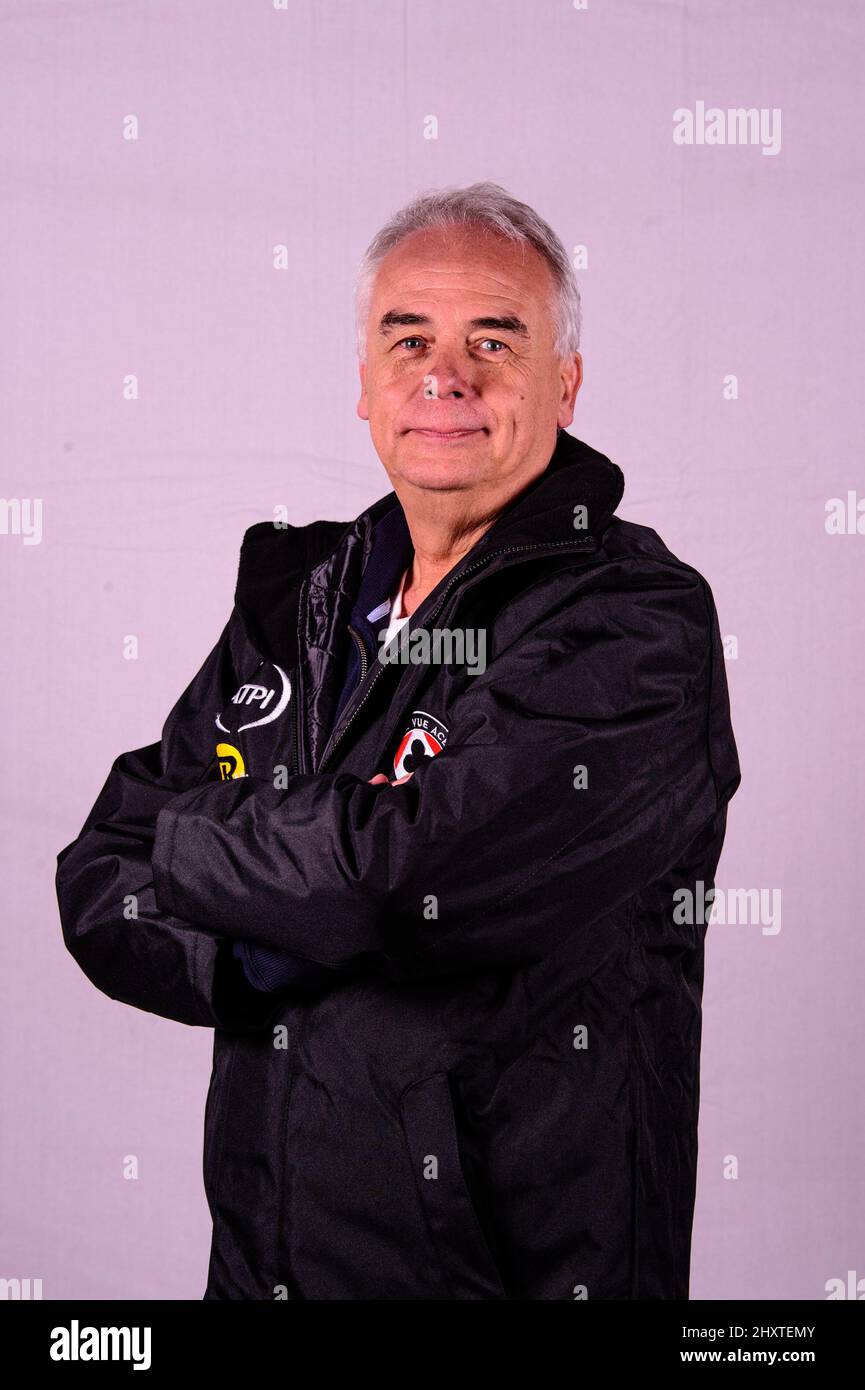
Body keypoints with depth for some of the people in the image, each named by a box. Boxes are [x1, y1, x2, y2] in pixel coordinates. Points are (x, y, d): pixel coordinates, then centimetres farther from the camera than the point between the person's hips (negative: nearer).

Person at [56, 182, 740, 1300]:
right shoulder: (293, 598, 4)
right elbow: (99, 886, 2)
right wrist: (269, 953, -17)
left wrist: (191, 842, -12)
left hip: (529, 1267, -5)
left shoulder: (638, 623, -16)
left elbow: (418, 871, -29)